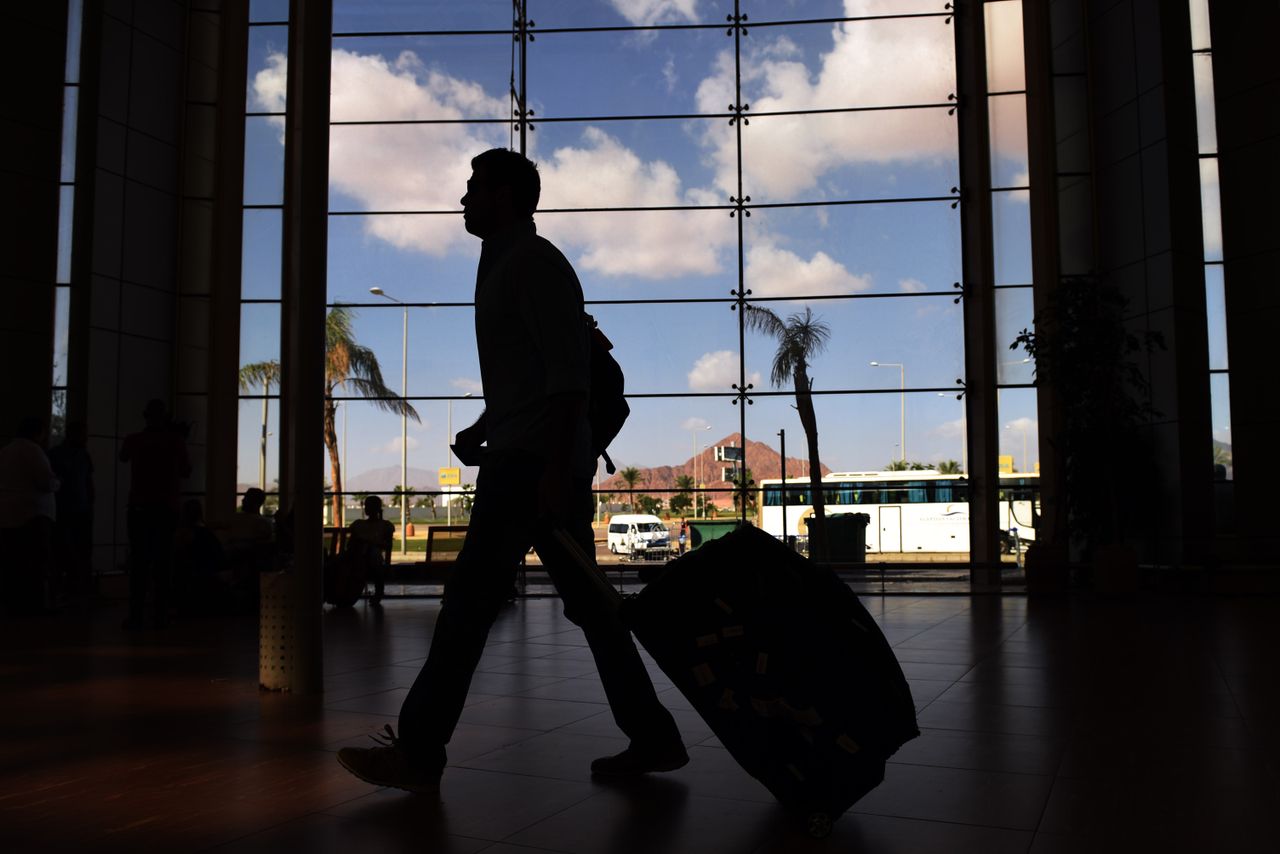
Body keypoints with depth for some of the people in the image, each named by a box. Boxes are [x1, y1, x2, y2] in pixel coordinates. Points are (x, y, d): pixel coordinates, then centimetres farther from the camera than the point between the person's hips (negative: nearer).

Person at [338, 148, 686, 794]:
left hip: (533, 462, -10)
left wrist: (554, 467, -23)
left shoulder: (533, 263, -6)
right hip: (536, 462, 10)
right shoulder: (507, 266, 25)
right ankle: (653, 739, 13)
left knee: (471, 596, -8)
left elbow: (569, 372, -16)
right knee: (587, 602, 9)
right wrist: (483, 430, 18)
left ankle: (418, 750, -1)